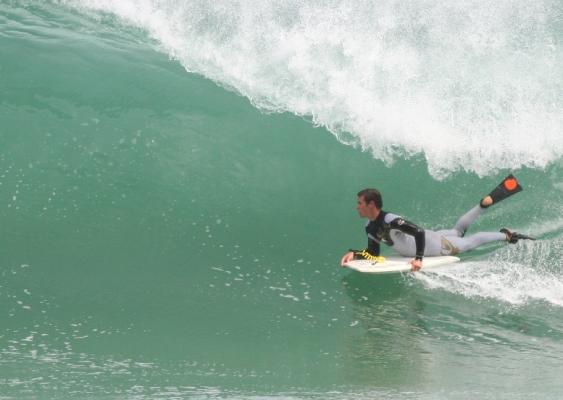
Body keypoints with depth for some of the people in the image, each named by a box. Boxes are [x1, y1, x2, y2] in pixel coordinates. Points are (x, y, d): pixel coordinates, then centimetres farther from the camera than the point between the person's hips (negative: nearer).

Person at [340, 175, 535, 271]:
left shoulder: (390, 221, -37)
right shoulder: (371, 228, -11)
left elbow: (419, 232, -42)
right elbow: (373, 253, -4)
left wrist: (418, 258, -48)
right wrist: (355, 253, -20)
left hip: (436, 244, -7)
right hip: (430, 242, 7)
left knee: (471, 241, 12)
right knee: (458, 230, 27)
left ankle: (507, 236, 32)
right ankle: (490, 200, 39)